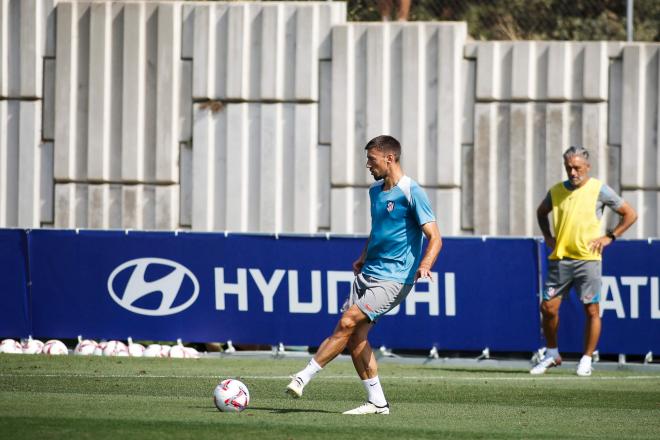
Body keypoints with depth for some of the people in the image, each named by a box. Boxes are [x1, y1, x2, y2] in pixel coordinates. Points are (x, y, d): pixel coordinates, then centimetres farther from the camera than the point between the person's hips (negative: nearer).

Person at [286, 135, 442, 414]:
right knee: (356, 336, -1)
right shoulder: (375, 191, 13)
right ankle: (377, 402, 5)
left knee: (348, 323, -19)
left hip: (392, 279, -8)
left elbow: (435, 238, -16)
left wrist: (424, 265, -32)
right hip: (367, 274, 8)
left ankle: (304, 377, -17)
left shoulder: (412, 193, -12)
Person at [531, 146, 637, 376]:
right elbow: (541, 212, 30)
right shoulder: (556, 191, 9)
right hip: (560, 258, 3)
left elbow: (630, 214, 4)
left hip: (588, 259, -3)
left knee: (591, 310, -3)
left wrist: (609, 237, -2)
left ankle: (586, 360, 7)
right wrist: (548, 237, 16)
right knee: (548, 307, 0)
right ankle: (552, 355, 17)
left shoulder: (599, 190, -2)